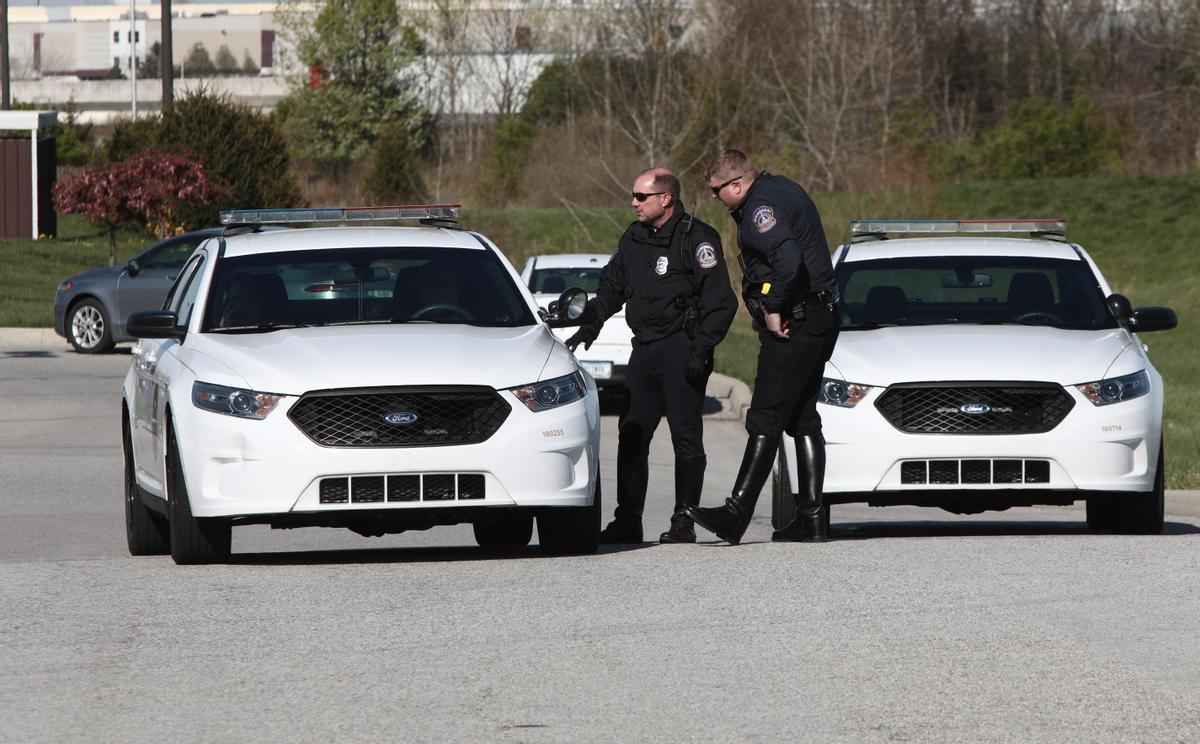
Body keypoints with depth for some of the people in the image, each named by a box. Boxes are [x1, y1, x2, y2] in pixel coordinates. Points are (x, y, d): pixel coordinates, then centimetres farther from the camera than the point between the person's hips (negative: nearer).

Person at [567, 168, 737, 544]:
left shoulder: (696, 239, -8)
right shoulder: (633, 239, 13)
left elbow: (720, 301, -11)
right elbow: (611, 287, 25)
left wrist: (700, 349, -17)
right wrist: (590, 324, 11)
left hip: (681, 351, -7)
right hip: (644, 350, 7)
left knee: (686, 437, -5)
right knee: (631, 435, 5)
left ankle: (684, 522, -1)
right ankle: (627, 522, 9)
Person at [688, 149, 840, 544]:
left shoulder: (762, 208, -17)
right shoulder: (781, 189, 15)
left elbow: (788, 260, -32)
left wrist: (773, 310, -22)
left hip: (792, 328, -11)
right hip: (820, 320, 11)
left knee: (765, 422, -11)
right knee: (804, 420, 12)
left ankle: (737, 514, -14)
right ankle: (811, 517, 13)